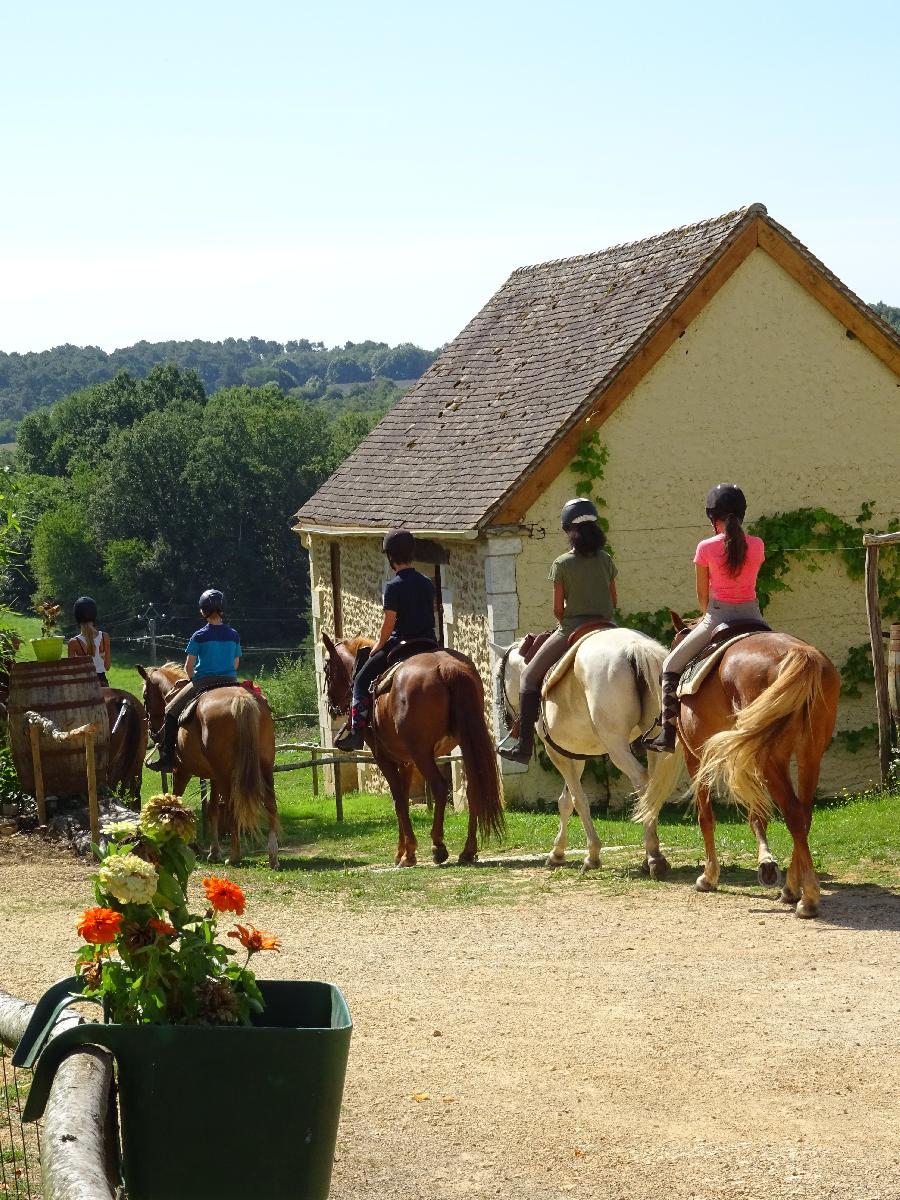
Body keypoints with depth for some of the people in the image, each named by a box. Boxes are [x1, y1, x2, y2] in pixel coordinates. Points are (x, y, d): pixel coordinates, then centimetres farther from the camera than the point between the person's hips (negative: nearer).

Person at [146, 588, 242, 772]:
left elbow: (188, 667, -4)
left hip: (204, 682, -4)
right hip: (230, 682, 4)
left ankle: (166, 758, 5)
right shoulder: (234, 635, 4)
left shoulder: (200, 636, -7)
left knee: (171, 711, 10)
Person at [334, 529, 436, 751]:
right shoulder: (427, 583, 8)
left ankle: (356, 732, -4)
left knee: (362, 680, 5)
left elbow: (389, 623, -14)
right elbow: (431, 614, 14)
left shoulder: (393, 586, -12)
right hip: (429, 642, 6)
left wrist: (378, 646, 1)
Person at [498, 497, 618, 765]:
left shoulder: (561, 564, -7)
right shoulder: (606, 561, 5)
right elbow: (614, 601, 10)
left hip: (571, 629, -4)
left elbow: (558, 609, -5)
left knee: (530, 675, 8)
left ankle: (524, 746, 2)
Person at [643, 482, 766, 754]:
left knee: (672, 665, 12)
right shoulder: (757, 545, 1)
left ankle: (667, 733, 4)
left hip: (718, 617, -3)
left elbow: (702, 595, 1)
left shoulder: (706, 548, -8)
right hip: (752, 616, 3)